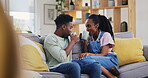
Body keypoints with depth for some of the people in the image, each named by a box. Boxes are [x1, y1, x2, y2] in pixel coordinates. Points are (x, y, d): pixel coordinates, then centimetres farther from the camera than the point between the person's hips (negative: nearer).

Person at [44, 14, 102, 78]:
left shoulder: (68, 38, 19)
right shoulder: (50, 38, -4)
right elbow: (62, 58, -18)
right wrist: (73, 41, -7)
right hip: (56, 67, -7)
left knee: (96, 66, -16)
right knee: (75, 65, -39)